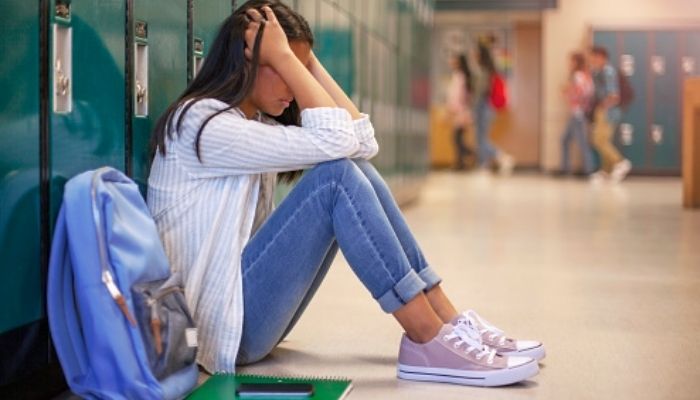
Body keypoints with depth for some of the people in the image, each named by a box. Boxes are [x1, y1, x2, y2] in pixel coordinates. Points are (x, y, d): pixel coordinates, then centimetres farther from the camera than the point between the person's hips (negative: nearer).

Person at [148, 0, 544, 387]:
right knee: (336, 176, -21)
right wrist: (285, 56, -17)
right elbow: (333, 141, -23)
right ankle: (429, 343, -20)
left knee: (357, 169, -5)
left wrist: (308, 61, 2)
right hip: (222, 323, -9)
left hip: (252, 308, 9)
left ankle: (448, 323, -7)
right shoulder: (199, 122, -14)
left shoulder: (258, 123, 15)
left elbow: (362, 142, 3)